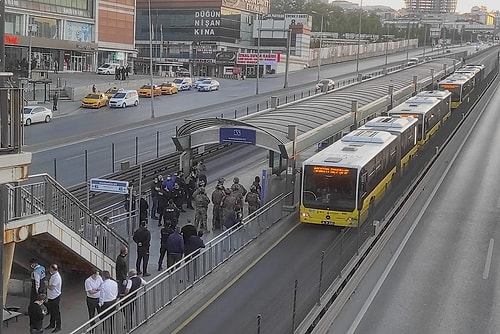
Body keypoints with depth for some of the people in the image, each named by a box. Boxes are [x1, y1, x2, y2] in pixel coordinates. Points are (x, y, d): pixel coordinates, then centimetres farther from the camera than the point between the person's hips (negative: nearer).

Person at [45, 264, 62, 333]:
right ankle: (52, 324, 36)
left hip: (55, 297, -9)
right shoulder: (52, 275, 6)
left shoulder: (57, 277, -24)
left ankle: (58, 327, 13)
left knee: (56, 312, 2)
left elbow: (51, 287, -26)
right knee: (51, 311, 21)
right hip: (50, 297, 9)